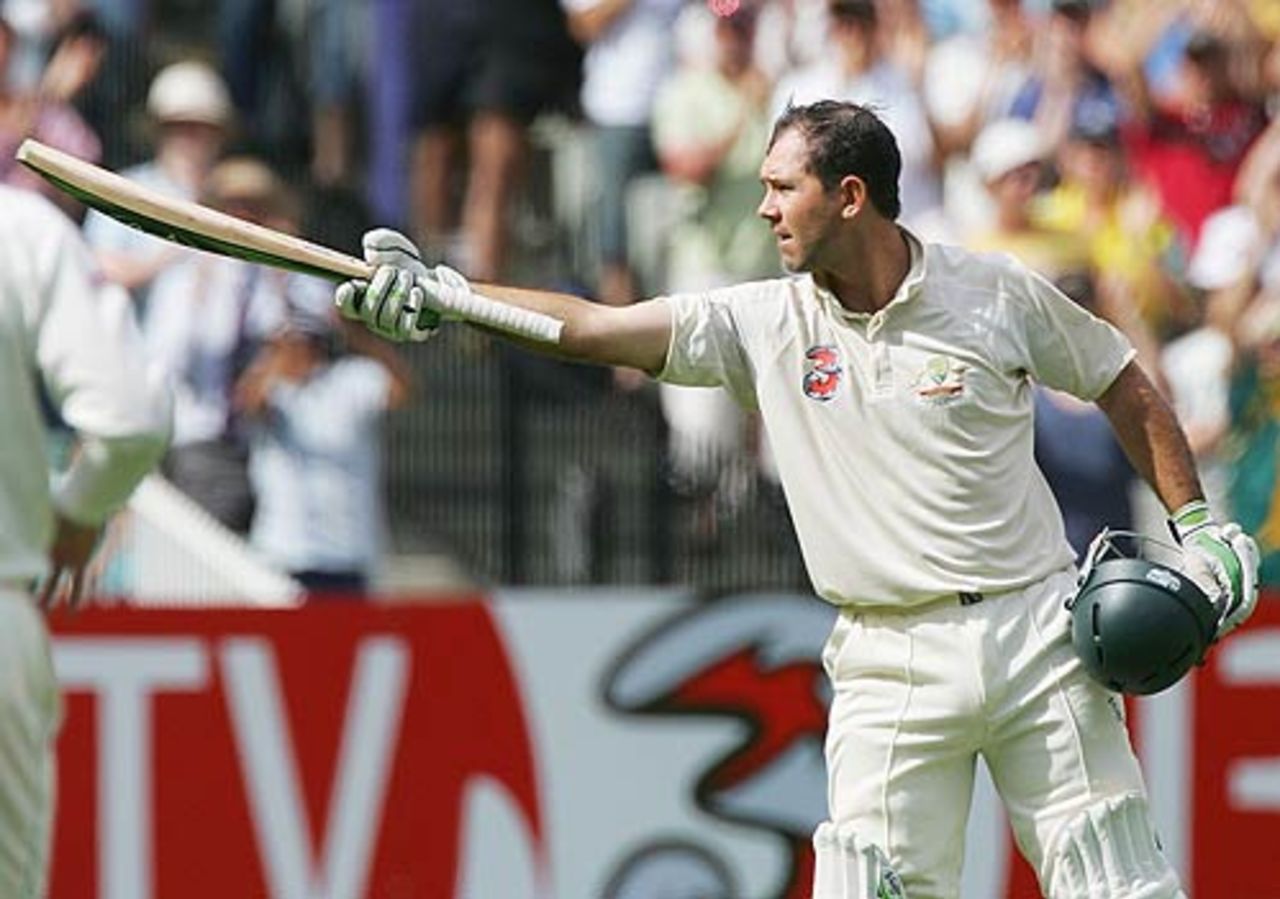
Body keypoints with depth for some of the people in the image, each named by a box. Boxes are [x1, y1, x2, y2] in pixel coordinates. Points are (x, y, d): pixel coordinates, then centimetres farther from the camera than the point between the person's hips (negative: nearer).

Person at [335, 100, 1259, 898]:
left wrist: (1197, 525, 5)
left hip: (1036, 632, -1)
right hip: (892, 667, 1)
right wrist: (436, 295, -17)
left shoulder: (999, 294, -1)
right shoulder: (765, 322, 1)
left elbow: (1125, 385, 11)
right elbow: (591, 326, -7)